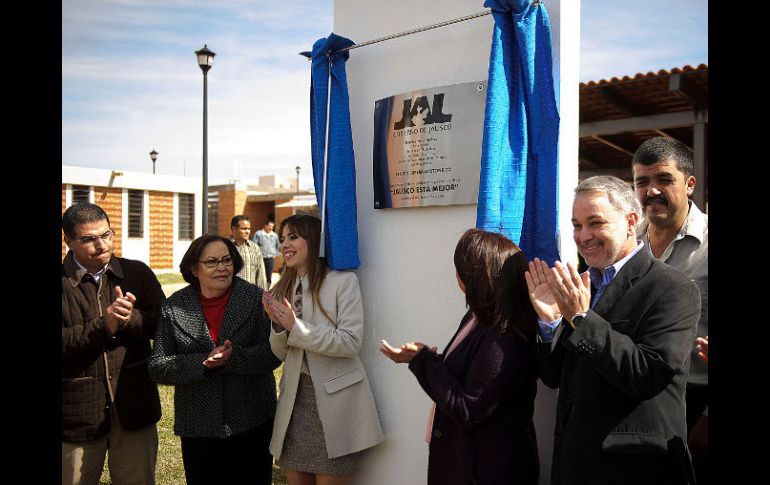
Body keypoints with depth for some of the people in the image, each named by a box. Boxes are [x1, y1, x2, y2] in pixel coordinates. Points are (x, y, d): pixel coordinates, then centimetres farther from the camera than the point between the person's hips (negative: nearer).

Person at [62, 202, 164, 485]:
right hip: (77, 411, -1)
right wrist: (102, 326, -23)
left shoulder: (137, 273, 2)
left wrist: (131, 318, -20)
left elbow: (162, 323, -4)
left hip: (134, 406, 2)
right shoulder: (64, 282, -6)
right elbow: (65, 341, -15)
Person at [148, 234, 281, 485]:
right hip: (197, 426, 1)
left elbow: (272, 353, -9)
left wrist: (233, 357, -25)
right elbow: (157, 366, -5)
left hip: (252, 422, -1)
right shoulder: (174, 307, -1)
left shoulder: (255, 298, -4)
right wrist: (203, 363, -19)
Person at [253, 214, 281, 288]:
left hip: (271, 259, 4)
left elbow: (278, 246, 21)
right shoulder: (258, 234, -6)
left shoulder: (275, 235, 7)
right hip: (261, 259, -4)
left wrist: (276, 254, 12)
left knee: (269, 277, 7)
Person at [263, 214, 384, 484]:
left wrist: (296, 327, -20)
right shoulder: (283, 289, 7)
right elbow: (281, 353, 9)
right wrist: (278, 326, -11)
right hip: (295, 397, 6)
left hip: (333, 399, -5)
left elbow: (351, 342, -17)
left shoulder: (343, 281, -11)